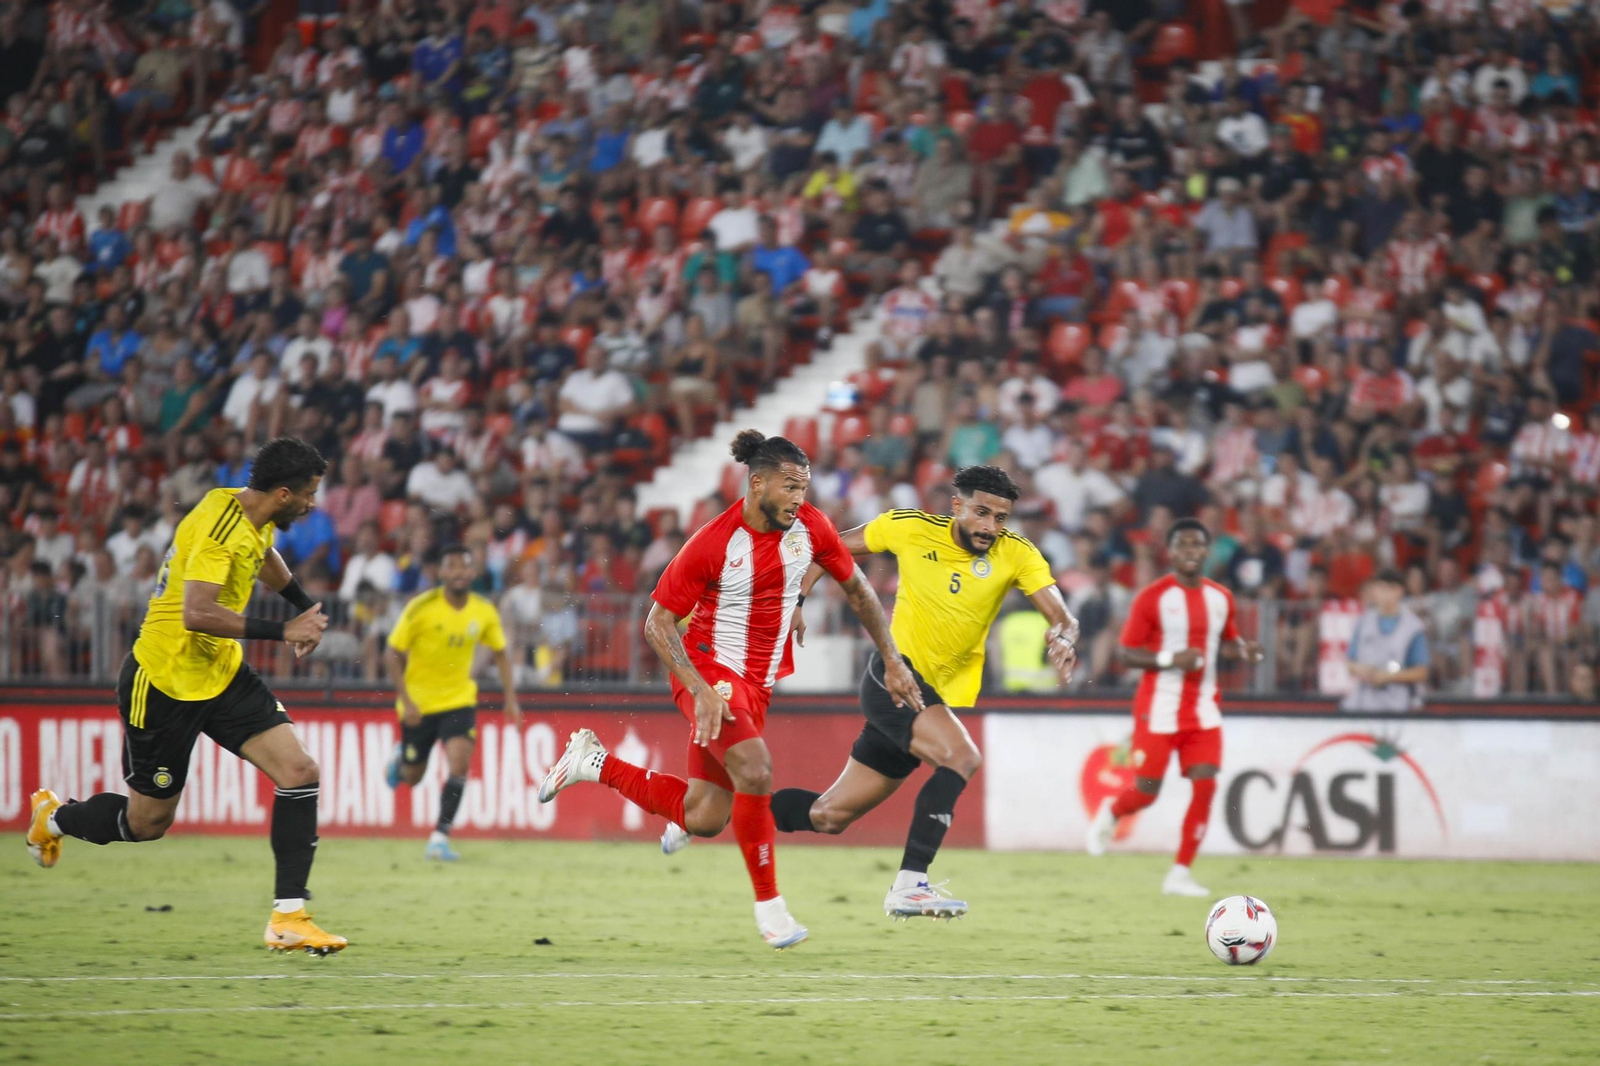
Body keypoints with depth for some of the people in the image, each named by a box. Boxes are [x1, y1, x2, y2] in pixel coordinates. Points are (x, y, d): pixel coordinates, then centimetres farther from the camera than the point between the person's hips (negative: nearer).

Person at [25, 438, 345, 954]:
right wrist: (282, 632, -34)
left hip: (222, 673, 8)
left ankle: (288, 919, -7)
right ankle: (55, 817, 38)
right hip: (165, 683, -8)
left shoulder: (256, 518, 3)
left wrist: (306, 609, 31)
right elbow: (197, 613, -38)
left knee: (300, 773, -10)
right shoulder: (222, 529, -26)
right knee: (148, 823, 6)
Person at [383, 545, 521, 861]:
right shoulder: (421, 608, -16)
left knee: (460, 764, -21)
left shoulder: (484, 613, -6)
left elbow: (500, 654, 9)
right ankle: (400, 757, 49)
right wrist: (405, 700, -18)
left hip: (459, 700, 1)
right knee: (412, 777, 11)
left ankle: (439, 838, -13)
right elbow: (393, 654, -10)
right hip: (419, 701, -1)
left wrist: (511, 699, 0)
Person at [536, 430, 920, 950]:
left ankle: (594, 762, 24)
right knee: (754, 770, -29)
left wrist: (893, 662, 8)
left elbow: (857, 589, 11)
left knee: (704, 819, 4)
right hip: (710, 669, -6)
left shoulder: (810, 527, -5)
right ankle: (768, 902, -14)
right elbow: (657, 623, -14)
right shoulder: (712, 543, -19)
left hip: (758, 683, 6)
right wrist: (701, 692, -24)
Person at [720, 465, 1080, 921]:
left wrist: (1064, 639, -37)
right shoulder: (910, 527, -7)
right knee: (963, 758, -31)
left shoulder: (1016, 554, -5)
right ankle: (908, 886, -31)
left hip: (944, 700, 4)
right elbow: (834, 548, 8)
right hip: (894, 674, -4)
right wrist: (796, 599, -1)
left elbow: (1062, 617, -14)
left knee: (829, 816, 8)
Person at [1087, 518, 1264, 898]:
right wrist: (1169, 659, -25)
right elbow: (1128, 654, -9)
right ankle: (1109, 814, 35)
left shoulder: (1220, 597, 6)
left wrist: (1244, 650, -2)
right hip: (1159, 708, -4)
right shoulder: (1152, 597, -10)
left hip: (1203, 709, 4)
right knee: (1147, 791, -2)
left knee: (1205, 784, -9)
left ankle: (1180, 874, -1)